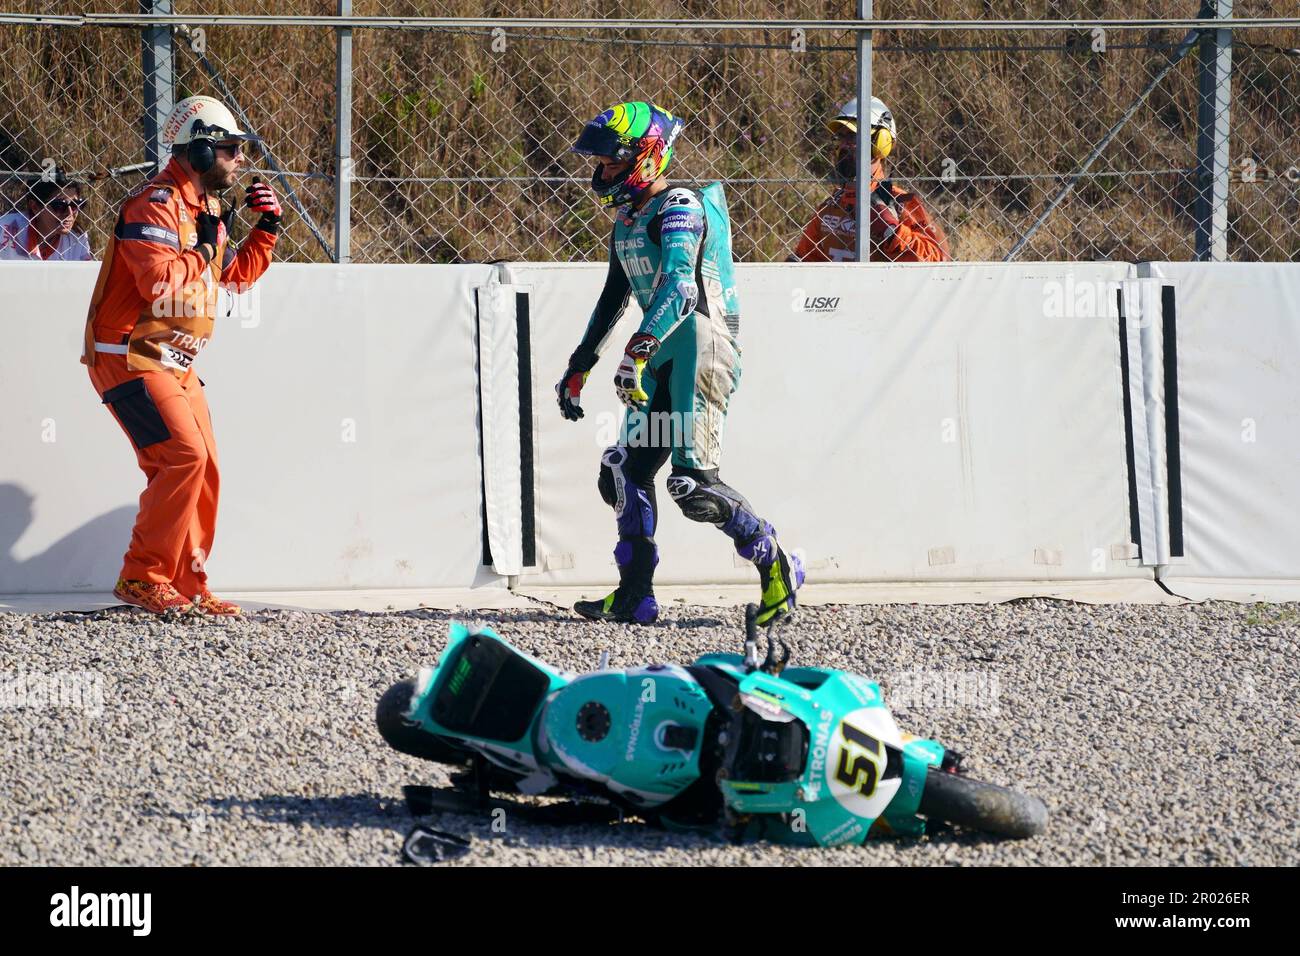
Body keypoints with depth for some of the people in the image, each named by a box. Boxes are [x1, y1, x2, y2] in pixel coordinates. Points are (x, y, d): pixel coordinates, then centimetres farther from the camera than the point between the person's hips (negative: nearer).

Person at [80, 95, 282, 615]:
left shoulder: (204, 207, 15)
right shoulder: (155, 204, -17)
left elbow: (237, 275, 26)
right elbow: (161, 282, -30)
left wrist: (266, 229, 13)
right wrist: (205, 244, -17)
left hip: (175, 364, 10)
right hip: (130, 356, -10)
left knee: (202, 469, 7)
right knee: (183, 455, -20)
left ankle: (188, 585, 14)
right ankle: (142, 577, -14)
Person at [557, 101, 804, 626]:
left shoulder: (679, 209, -13)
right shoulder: (626, 222, 18)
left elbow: (678, 287, -28)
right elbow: (612, 300, 29)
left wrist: (638, 350, -39)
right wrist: (578, 368, 32)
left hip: (702, 343, -10)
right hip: (663, 354, 10)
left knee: (693, 481, -16)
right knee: (627, 469, 2)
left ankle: (776, 564, -1)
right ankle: (634, 597, 5)